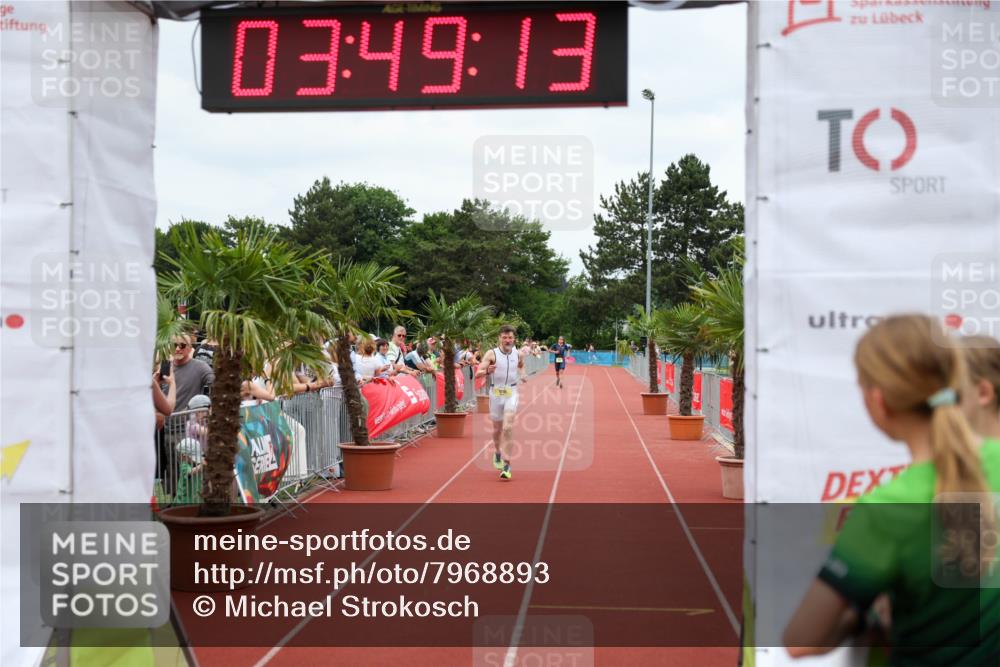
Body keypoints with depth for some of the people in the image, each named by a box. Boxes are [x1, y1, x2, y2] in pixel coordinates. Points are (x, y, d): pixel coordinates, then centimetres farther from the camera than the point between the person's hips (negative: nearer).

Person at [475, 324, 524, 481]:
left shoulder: (518, 354, 2)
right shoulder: (491, 354, -7)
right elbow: (477, 373, -13)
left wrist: (522, 374, 5)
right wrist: (487, 371, -34)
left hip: (511, 393, 0)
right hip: (495, 393, 0)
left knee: (508, 428, -15)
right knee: (497, 429, 14)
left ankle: (506, 465, -14)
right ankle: (497, 452, 44)